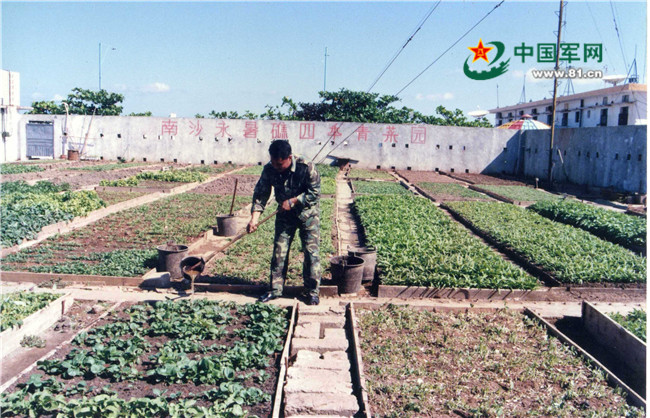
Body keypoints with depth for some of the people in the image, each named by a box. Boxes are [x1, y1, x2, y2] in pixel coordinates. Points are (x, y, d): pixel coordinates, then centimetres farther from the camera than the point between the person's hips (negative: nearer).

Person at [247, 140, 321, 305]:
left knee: (311, 251, -5)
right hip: (284, 213, 4)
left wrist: (292, 201, -24)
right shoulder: (269, 169, -15)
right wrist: (254, 218, -21)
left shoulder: (306, 167, -26)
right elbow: (260, 194, -10)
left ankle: (312, 292, 6)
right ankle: (276, 289, 16)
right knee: (279, 251, 4)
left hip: (308, 212, -3)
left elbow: (315, 193, -19)